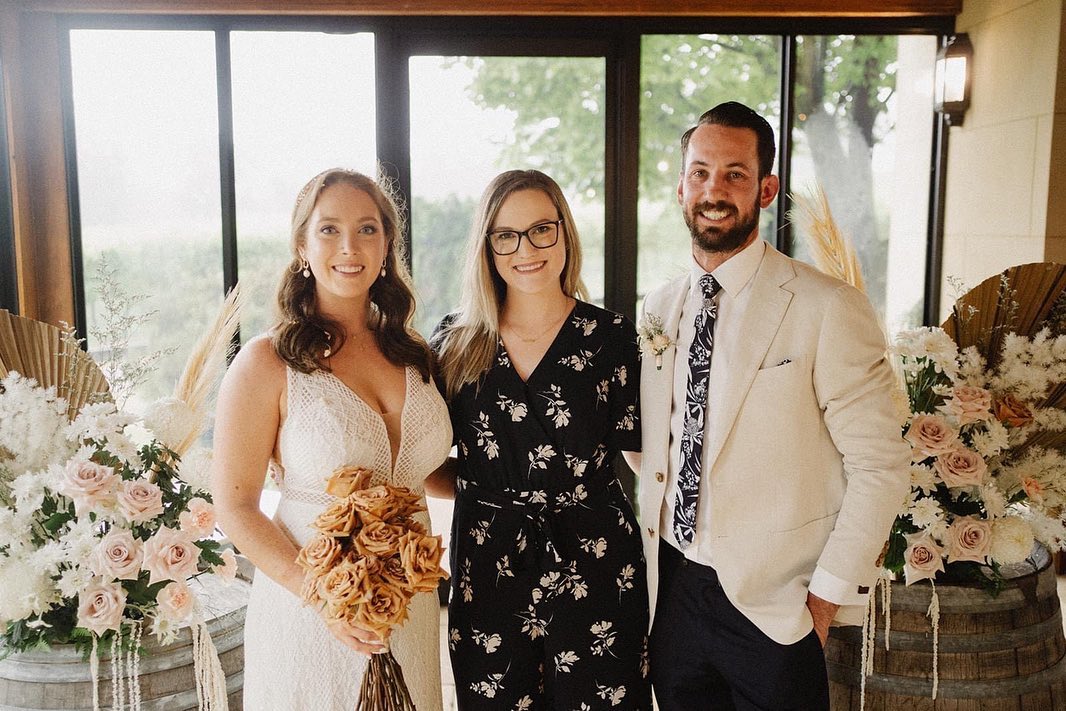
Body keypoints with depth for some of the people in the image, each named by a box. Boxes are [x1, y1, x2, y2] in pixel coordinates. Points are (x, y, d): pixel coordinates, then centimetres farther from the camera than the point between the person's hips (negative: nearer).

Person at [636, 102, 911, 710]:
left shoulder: (830, 310, -13)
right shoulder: (659, 309, 5)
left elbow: (881, 466, -12)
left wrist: (829, 594, -11)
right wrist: (650, 566, 8)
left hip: (774, 608, -5)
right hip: (672, 587, 5)